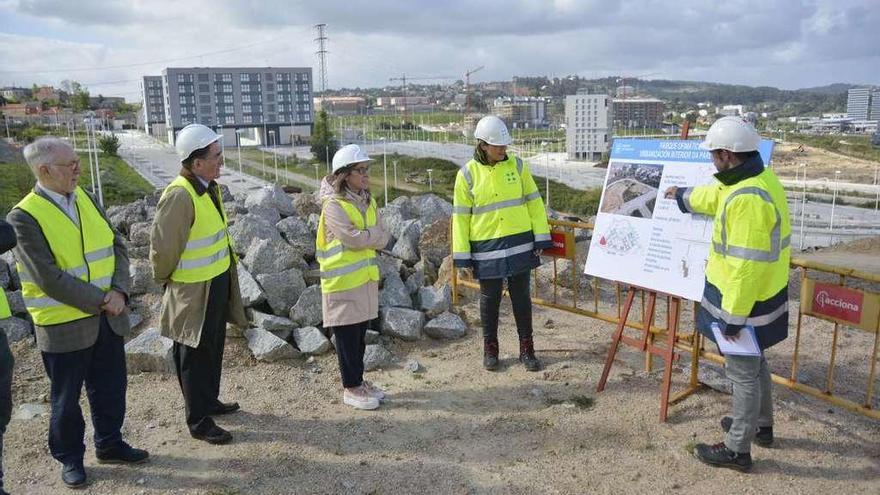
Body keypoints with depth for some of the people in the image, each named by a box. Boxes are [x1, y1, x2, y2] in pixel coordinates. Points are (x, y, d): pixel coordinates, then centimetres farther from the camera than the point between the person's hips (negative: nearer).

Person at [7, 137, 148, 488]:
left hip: (107, 317, 6)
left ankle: (109, 444, 37)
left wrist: (118, 291, -12)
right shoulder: (24, 217, -17)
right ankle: (69, 457, 32)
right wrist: (101, 299, -17)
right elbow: (50, 279, -21)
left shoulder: (86, 199, 3)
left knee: (111, 387, 17)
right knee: (66, 398, 13)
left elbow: (117, 246, 3)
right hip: (64, 325, -5)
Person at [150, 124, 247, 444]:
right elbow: (162, 247, -23)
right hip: (194, 291, -9)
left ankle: (210, 401, 42)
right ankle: (198, 422, 21)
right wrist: (165, 280, -7)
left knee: (214, 349, 23)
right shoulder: (179, 196, -26)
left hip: (219, 284, 9)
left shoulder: (210, 187, 4)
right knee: (195, 356, 6)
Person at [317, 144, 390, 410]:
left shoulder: (367, 200, 8)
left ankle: (358, 380, 28)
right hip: (342, 280, -7)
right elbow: (353, 238, -24)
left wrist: (365, 236, -15)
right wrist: (374, 233, -8)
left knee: (360, 333, 15)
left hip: (366, 276, 7)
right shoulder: (333, 204, -16)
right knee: (347, 335, 3)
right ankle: (351, 388, 15)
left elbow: (383, 238, 3)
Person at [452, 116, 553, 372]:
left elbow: (533, 202, 4)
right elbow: (460, 217, -1)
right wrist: (462, 255, -4)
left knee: (521, 297, 10)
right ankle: (490, 349, 27)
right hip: (486, 248, -1)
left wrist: (541, 238, -1)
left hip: (520, 244, 1)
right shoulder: (467, 175, -4)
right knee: (490, 299, 10)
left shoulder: (517, 165, 1)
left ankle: (526, 348, 23)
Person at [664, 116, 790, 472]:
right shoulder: (759, 178, 4)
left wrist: (733, 316, -24)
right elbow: (718, 196, 26)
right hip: (761, 294, 10)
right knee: (753, 363, 26)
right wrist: (684, 196, 42)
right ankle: (761, 426, 45)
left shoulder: (748, 199, -29)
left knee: (742, 371, 4)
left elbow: (746, 265, -30)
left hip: (747, 301, -10)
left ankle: (737, 450, 19)